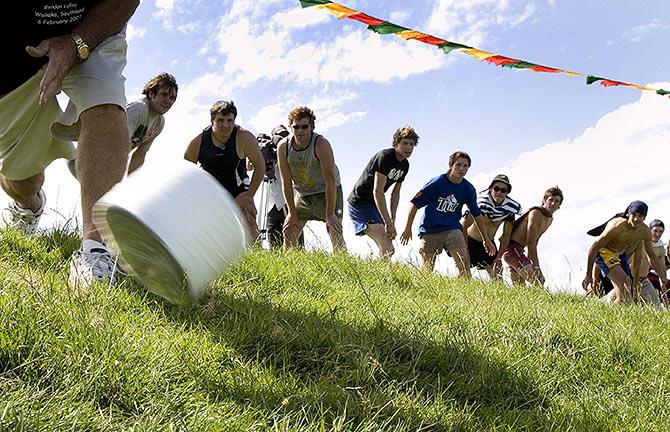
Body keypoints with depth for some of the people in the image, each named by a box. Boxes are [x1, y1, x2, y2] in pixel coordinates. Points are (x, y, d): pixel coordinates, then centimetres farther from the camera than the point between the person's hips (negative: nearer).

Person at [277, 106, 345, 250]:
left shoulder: (321, 144, -27)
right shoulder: (283, 147, -16)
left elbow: (330, 181, -25)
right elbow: (286, 182, -11)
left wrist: (330, 214, -25)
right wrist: (292, 213, -10)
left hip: (327, 193, -4)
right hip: (302, 194, 4)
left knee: (335, 233, -16)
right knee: (289, 231, -1)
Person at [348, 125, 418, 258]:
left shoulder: (405, 165, 7)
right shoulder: (385, 157, -21)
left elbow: (395, 194, 11)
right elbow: (377, 192, -25)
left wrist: (392, 222, 0)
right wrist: (388, 223, -25)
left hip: (374, 204, 9)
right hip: (359, 202, -9)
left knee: (388, 248, 7)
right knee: (387, 250, -21)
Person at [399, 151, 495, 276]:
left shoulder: (468, 189, 1)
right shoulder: (437, 183, -10)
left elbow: (477, 215, 12)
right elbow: (415, 204, -4)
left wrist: (486, 240, 14)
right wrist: (408, 229, -1)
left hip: (452, 229, 2)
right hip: (430, 230, -2)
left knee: (464, 264, -17)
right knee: (426, 270, -1)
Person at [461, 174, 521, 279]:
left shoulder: (511, 208, -10)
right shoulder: (481, 202, -25)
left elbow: (506, 236, -3)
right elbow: (464, 226, -22)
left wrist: (499, 257, -7)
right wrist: (465, 251, -21)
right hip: (470, 241, -4)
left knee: (497, 278, -2)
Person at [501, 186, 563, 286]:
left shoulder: (550, 219, 15)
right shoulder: (536, 213, -15)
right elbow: (531, 243, -20)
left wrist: (529, 260, 15)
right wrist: (536, 265, -23)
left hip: (519, 250, 11)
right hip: (512, 247, -11)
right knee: (537, 279, -23)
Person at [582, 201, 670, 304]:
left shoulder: (645, 232, -13)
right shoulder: (616, 226, -31)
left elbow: (653, 258, 2)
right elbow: (594, 248, -26)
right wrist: (588, 275, -25)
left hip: (620, 253, 7)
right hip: (603, 251, -7)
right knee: (623, 280, -27)